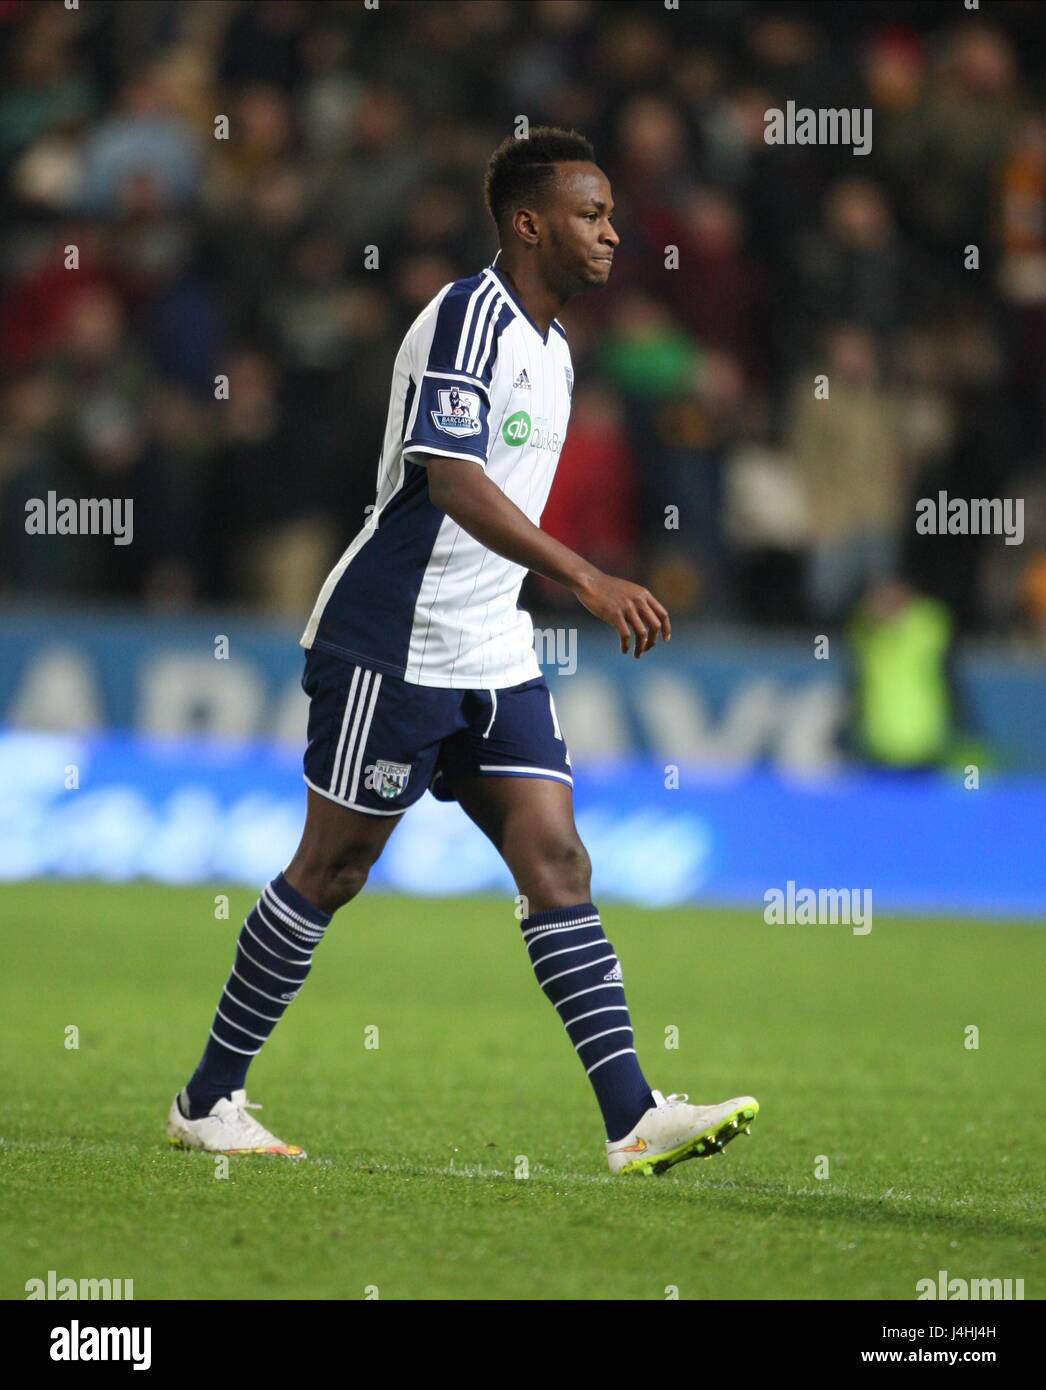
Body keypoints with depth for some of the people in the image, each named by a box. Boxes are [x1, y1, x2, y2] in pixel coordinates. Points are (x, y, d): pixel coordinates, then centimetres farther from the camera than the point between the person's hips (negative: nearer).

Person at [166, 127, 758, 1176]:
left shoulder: (550, 343, 14)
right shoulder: (466, 317, -15)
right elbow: (454, 482, -28)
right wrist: (592, 582, -34)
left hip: (493, 657, 8)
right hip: (391, 646, -8)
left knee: (557, 863, -3)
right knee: (331, 870, 0)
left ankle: (632, 1120, -9)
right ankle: (207, 1100, 12)